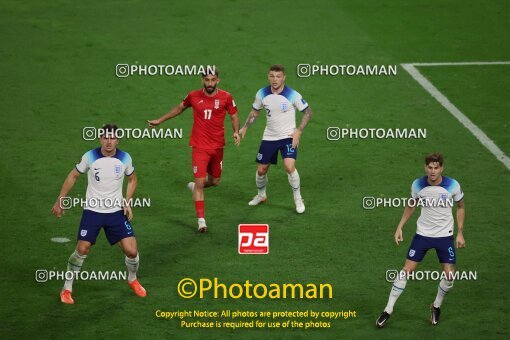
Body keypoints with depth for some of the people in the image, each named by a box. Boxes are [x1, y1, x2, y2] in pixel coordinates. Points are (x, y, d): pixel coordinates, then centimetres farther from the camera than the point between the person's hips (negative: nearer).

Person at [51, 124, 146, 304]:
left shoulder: (125, 158, -6)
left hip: (116, 211, 2)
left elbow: (132, 179, 13)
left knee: (131, 250, -6)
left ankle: (132, 280, 25)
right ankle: (67, 289, 7)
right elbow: (73, 176, 3)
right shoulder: (90, 157, -11)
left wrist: (127, 203, 2)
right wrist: (59, 201, 2)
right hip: (92, 210, -1)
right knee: (82, 249, -12)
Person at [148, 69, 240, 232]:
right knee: (200, 182, -10)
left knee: (215, 181, 16)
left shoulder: (226, 97, -4)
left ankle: (195, 186, 49)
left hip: (218, 146, 2)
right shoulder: (194, 96, -3)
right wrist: (159, 121, 21)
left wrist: (236, 132, -14)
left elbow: (234, 116, 6)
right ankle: (201, 220, -8)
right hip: (200, 146, -2)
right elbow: (179, 108, 16)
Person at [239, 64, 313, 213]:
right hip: (269, 138, 4)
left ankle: (298, 199, -2)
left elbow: (308, 112, -5)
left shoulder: (292, 95, -16)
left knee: (290, 167, -21)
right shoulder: (262, 94, -5)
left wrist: (299, 131, -12)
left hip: (288, 137, -4)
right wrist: (245, 127, 4)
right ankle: (261, 195, 38)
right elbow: (255, 112, 13)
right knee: (261, 169, 9)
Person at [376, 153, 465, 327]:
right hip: (422, 233, 0)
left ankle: (436, 306, 22)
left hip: (445, 235, 0)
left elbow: (460, 207, 3)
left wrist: (460, 233, 0)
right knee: (407, 269, -5)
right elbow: (411, 205, 9)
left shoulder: (452, 185, -14)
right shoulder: (418, 185, -11)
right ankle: (388, 311, 4)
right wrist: (400, 227, 3)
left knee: (449, 275, -7)